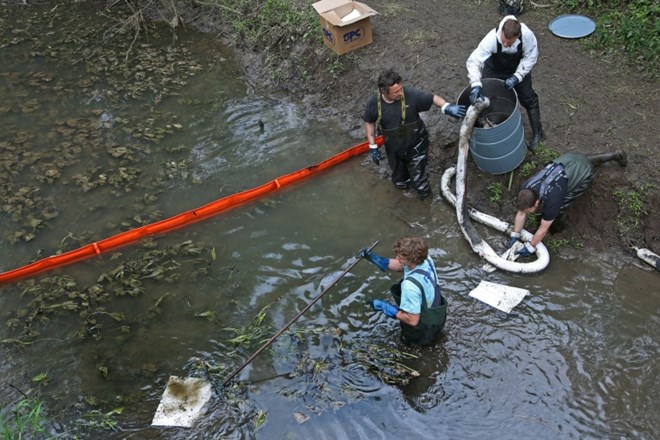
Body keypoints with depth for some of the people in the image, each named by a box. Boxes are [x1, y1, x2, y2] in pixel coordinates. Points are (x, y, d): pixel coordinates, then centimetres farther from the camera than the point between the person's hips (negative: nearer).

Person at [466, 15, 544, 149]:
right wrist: (476, 85, -58)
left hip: (518, 68, 1)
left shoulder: (527, 35, -38)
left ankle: (537, 133, 30)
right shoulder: (492, 38, -42)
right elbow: (473, 61, -44)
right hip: (494, 70, -1)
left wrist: (517, 76, -32)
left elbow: (530, 57, -20)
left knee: (528, 98, 10)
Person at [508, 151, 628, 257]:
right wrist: (514, 236, -5)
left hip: (585, 172, -6)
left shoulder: (551, 199, -37)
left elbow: (543, 229, -26)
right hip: (570, 159, 6)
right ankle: (615, 155, 51)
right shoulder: (526, 188, -21)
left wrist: (529, 248, -18)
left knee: (557, 209, -14)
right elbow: (520, 214, -7)